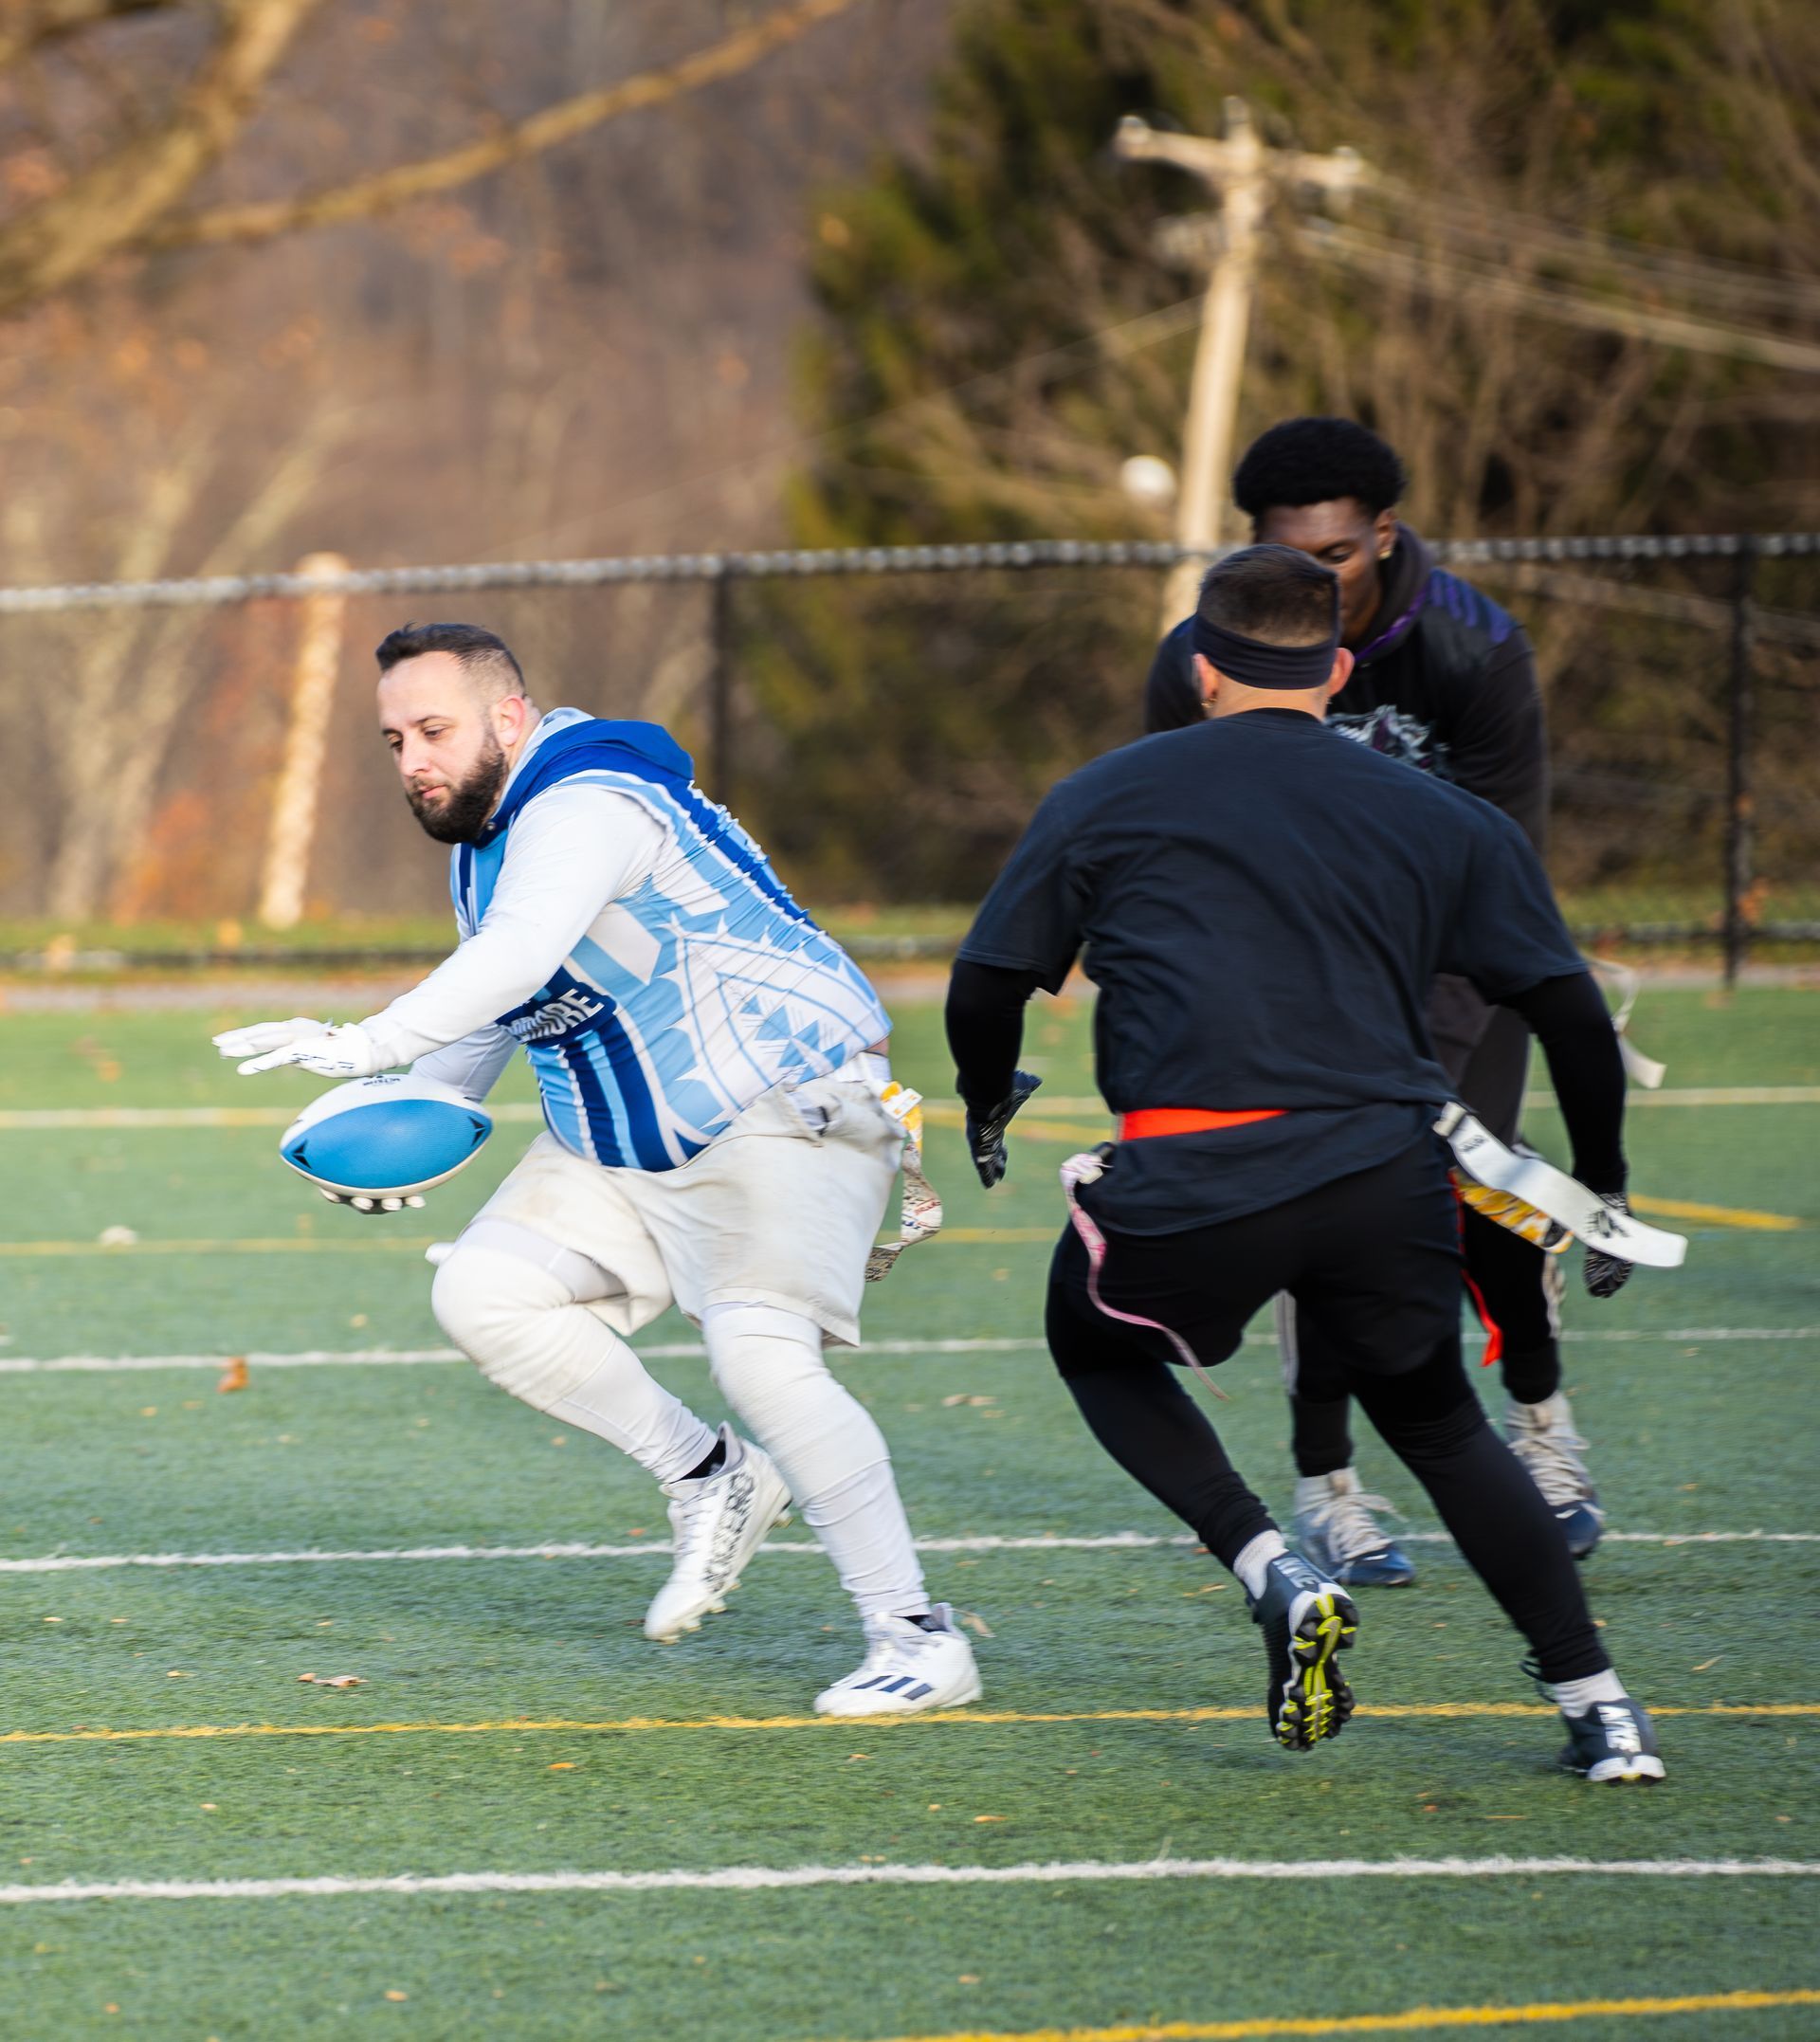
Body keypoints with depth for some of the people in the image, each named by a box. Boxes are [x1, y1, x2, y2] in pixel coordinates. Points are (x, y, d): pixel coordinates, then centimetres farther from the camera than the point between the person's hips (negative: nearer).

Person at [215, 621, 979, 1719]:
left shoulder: (587, 804, -23)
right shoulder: (484, 826, 9)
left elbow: (517, 957, -41)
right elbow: (496, 1005, 22)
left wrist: (365, 1046, -53)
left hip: (787, 1113, -10)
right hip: (624, 1149, 10)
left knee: (759, 1354, -26)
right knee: (483, 1292, -6)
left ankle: (919, 1638, -15)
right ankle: (712, 1481, 7)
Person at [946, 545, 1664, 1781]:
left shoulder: (1102, 800, 12)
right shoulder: (1445, 823, 15)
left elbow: (988, 986, 16)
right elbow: (1571, 1014, 12)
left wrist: (988, 1110, 36)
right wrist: (1602, 1191, 24)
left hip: (1193, 1181, -2)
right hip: (1384, 1170, 2)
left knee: (1097, 1345, 28)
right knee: (1439, 1424, 25)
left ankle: (1276, 1575, 5)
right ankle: (1600, 1709, 12)